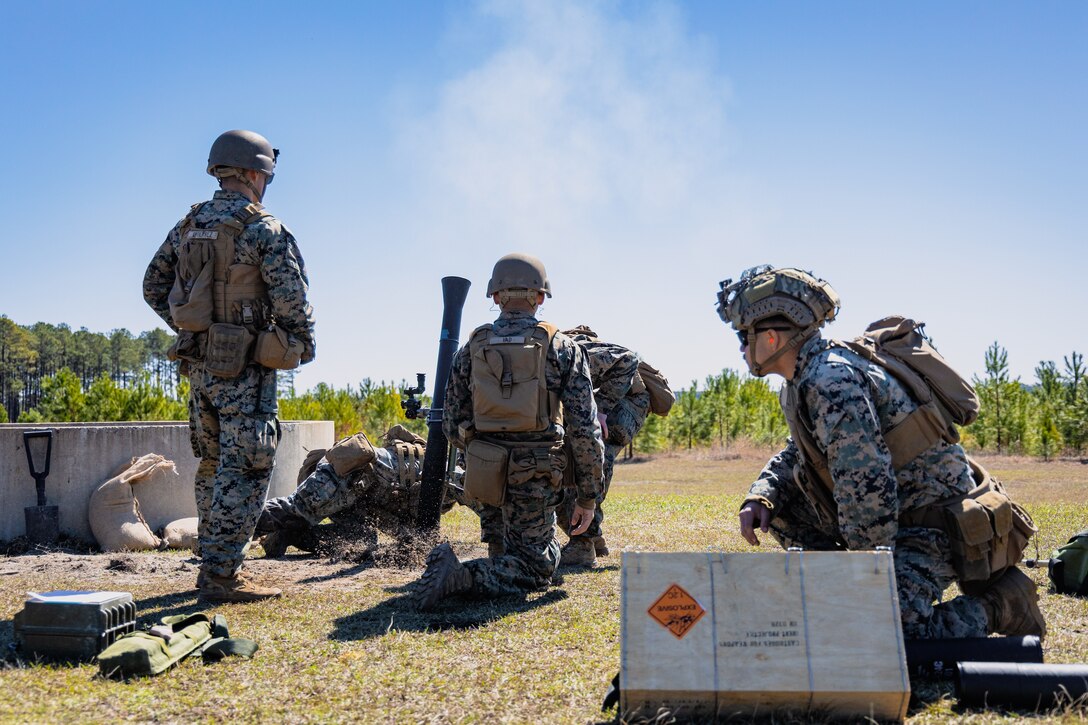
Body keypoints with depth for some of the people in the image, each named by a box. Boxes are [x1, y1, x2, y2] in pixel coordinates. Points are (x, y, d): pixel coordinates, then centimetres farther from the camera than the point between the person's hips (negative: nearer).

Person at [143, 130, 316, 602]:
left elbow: (154, 286, 15)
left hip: (199, 364, 8)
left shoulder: (188, 226, 11)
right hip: (245, 368, -7)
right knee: (244, 470, -3)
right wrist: (302, 345, -1)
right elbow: (291, 299, -16)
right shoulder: (263, 229, -11)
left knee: (214, 465, 17)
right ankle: (220, 576, -2)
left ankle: (214, 563, 25)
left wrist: (189, 329, 18)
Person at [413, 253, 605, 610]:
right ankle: (464, 576, -18)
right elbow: (584, 428, -8)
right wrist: (588, 496, 0)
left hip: (483, 470, 5)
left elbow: (452, 425, 8)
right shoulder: (562, 347, -5)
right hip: (533, 478, -5)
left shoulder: (471, 349, 4)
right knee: (536, 568, 7)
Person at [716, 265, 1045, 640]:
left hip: (931, 523, -9)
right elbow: (795, 455, 19)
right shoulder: (802, 380, 7)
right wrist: (759, 497, 0)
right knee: (777, 499, 7)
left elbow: (868, 484, -30)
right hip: (894, 511, 10)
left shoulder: (831, 380, -25)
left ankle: (996, 603, 1)